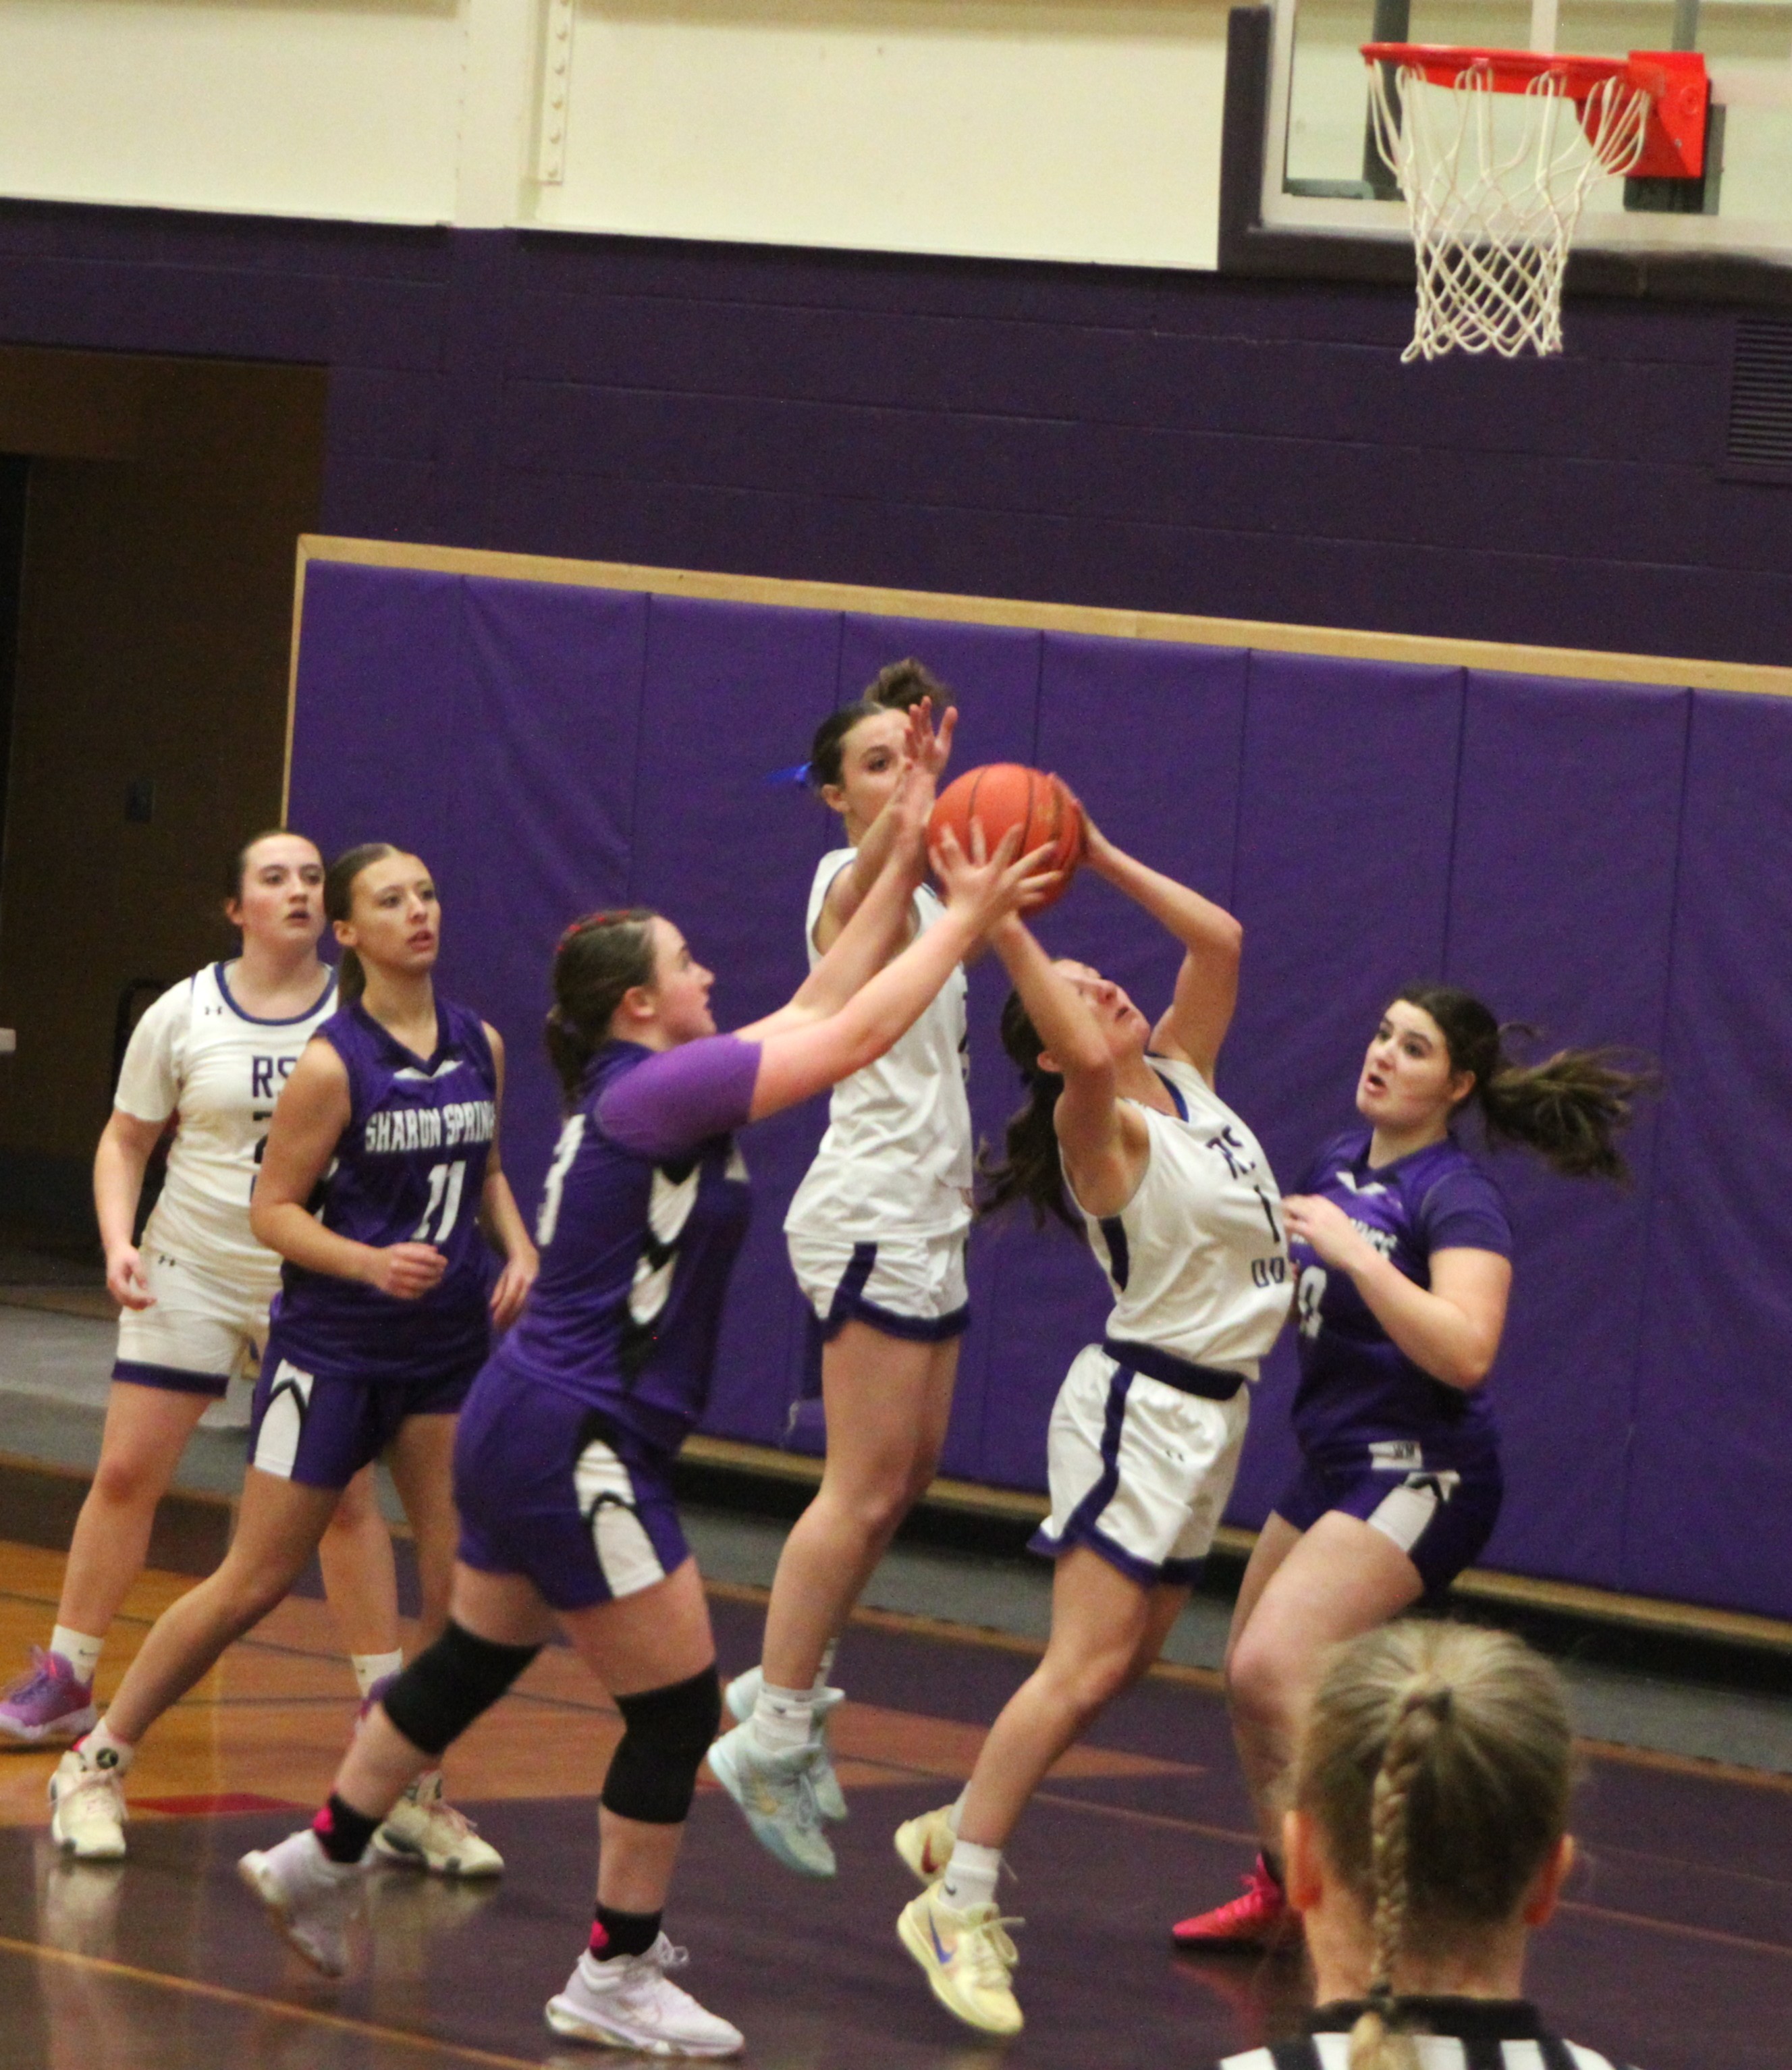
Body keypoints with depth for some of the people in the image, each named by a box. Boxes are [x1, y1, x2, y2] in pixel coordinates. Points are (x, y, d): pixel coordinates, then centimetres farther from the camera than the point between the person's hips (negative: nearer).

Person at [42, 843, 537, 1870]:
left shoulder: (480, 1046, 3)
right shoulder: (333, 1064, -14)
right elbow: (274, 1209, -10)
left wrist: (518, 1248, 1)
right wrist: (371, 1262, -24)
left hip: (449, 1347, 5)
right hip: (334, 1348, -5)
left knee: (466, 1575, -2)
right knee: (257, 1581, -2)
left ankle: (414, 1791, 14)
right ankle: (100, 1761, 12)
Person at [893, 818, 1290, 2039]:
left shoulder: (1184, 1077, 8)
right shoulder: (1102, 1125, -14)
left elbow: (1221, 939, 8)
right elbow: (1088, 1059, -36)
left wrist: (1099, 858, 2)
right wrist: (999, 924, -35)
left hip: (1210, 1412, 8)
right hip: (1141, 1403, -8)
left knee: (1125, 1664, 10)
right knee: (1085, 1666, -15)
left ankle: (957, 1834, 23)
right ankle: (959, 1907, -14)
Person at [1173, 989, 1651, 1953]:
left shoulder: (1457, 1198, -15)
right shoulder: (1341, 1160, 10)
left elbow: (1465, 1352, -30)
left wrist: (1354, 1253, -30)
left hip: (1417, 1475, -9)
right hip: (1336, 1466, 9)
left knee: (1274, 1667, -23)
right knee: (1250, 1676, 17)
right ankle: (1282, 1894, 33)